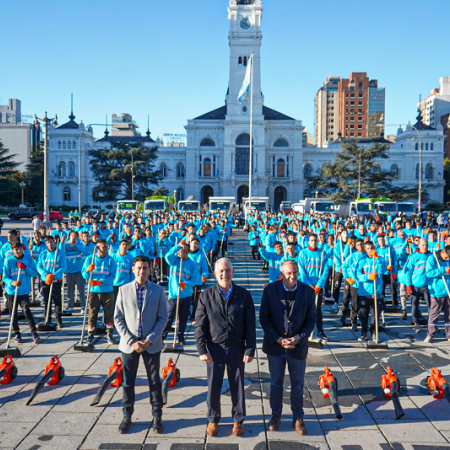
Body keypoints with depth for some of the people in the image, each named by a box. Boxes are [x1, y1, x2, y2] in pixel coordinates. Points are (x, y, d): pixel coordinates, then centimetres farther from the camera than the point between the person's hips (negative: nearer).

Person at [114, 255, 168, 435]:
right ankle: (127, 416, 26)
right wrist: (131, 341, -10)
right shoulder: (123, 290, -2)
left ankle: (157, 416, 23)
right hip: (129, 344, 1)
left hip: (152, 344, -1)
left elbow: (163, 318, -3)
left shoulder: (158, 291, -3)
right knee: (128, 382, 10)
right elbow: (118, 319, -1)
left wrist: (149, 340, -12)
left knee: (155, 382, 9)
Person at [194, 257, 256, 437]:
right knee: (214, 386, 10)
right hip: (215, 348, 0)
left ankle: (238, 420, 29)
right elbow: (199, 326, -1)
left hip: (237, 348, 0)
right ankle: (213, 419, 29)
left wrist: (250, 350, -5)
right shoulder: (206, 296, -3)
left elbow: (250, 325, -1)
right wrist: (202, 350, -6)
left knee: (237, 386, 11)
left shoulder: (244, 295, -3)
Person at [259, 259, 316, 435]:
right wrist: (277, 339, -14)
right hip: (275, 344, 0)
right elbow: (264, 317, -6)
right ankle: (276, 415, 31)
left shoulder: (308, 292, -6)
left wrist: (298, 339, -12)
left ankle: (298, 418, 28)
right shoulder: (270, 289, -8)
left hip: (298, 346, 0)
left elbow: (311, 319, -2)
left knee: (298, 384, 12)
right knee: (276, 383, 13)